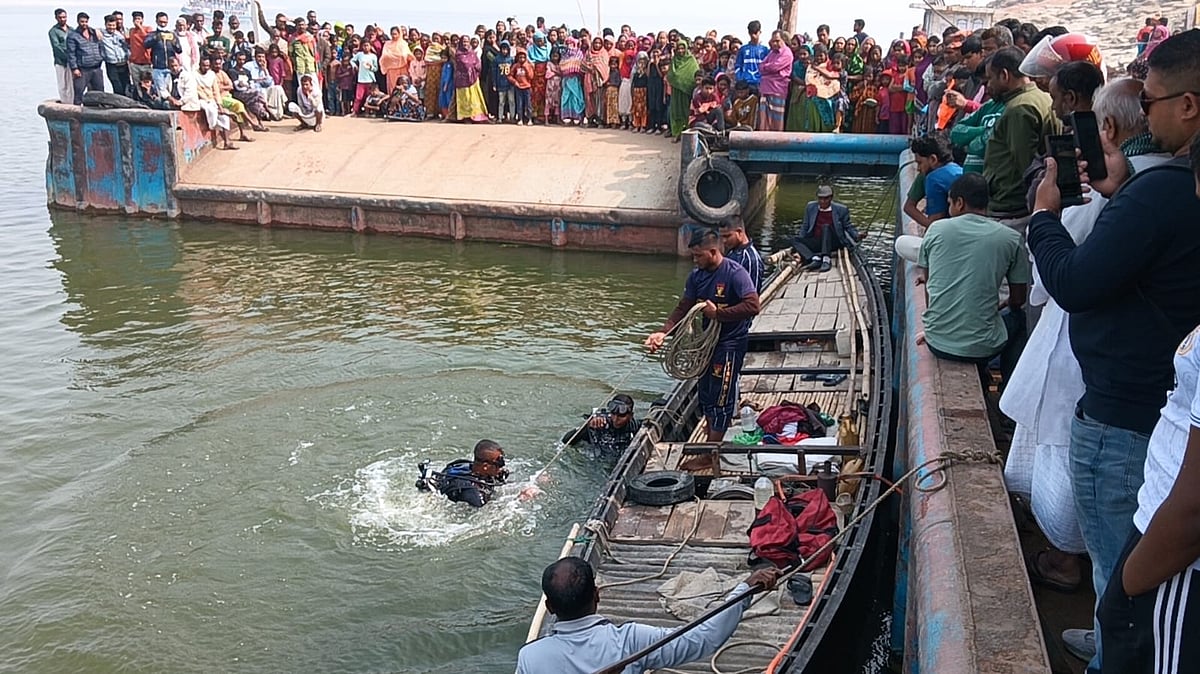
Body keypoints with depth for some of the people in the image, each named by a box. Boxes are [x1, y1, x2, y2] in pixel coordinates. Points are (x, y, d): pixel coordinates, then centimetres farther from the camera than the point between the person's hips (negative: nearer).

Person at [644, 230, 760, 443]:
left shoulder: (736, 274, -19)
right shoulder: (697, 276, 3)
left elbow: (752, 306, -27)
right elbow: (683, 307, 3)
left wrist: (718, 313, -24)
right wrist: (663, 332, -10)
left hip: (731, 342, -8)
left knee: (721, 396, -3)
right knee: (706, 394, 15)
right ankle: (711, 444, 30)